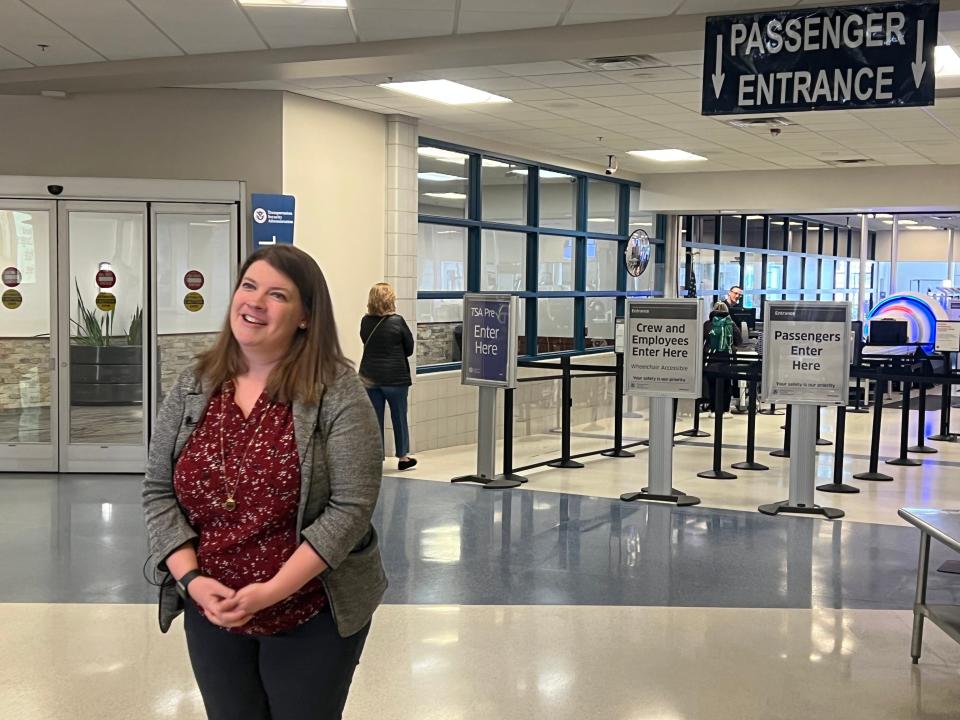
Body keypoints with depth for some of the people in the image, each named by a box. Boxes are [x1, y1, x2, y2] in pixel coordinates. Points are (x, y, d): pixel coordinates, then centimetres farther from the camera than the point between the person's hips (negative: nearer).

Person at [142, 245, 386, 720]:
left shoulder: (337, 392, -13)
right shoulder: (192, 387, 1)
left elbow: (351, 507, -17)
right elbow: (158, 492, 3)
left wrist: (274, 590, -21)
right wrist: (190, 578, -11)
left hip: (312, 616, -4)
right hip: (211, 614, 4)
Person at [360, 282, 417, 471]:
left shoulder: (365, 321, -1)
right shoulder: (397, 321, -12)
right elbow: (409, 349, -4)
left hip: (370, 376, 3)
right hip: (395, 376, -3)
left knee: (374, 418, 9)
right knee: (399, 417, 12)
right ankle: (403, 456, 22)